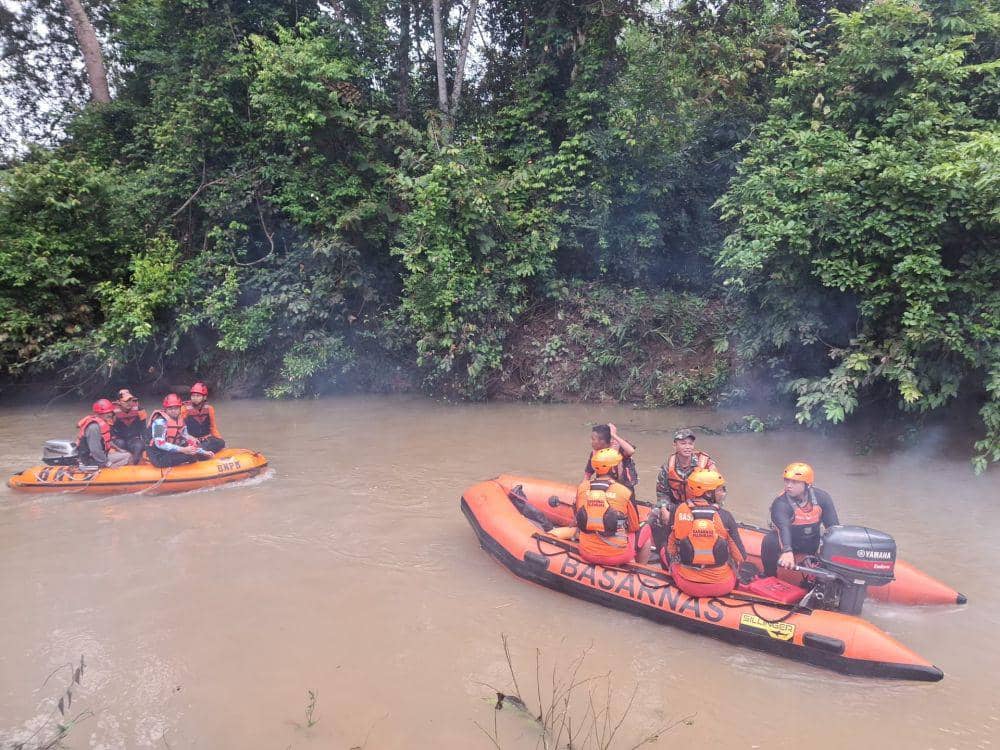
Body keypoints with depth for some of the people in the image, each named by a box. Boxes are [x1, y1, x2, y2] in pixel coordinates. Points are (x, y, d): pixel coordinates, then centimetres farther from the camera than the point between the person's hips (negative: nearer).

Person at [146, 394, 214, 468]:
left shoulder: (180, 422, 11)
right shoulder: (160, 421, -16)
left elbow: (187, 440, 14)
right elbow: (159, 443, -25)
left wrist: (203, 452, 2)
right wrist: (183, 450, -33)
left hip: (171, 452, 8)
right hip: (158, 456, -8)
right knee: (190, 455, -26)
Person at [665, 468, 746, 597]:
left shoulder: (678, 511, -8)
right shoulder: (725, 516, -11)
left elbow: (671, 549, 2)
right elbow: (740, 556, -4)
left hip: (686, 585, 0)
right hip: (723, 587, 0)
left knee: (664, 551, 26)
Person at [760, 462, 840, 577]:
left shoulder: (822, 498, -13)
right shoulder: (781, 503, -26)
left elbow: (833, 526, -14)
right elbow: (783, 528, -43)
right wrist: (787, 551, -60)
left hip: (811, 543, 5)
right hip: (788, 542, -5)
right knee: (770, 541, -32)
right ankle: (769, 577, -11)